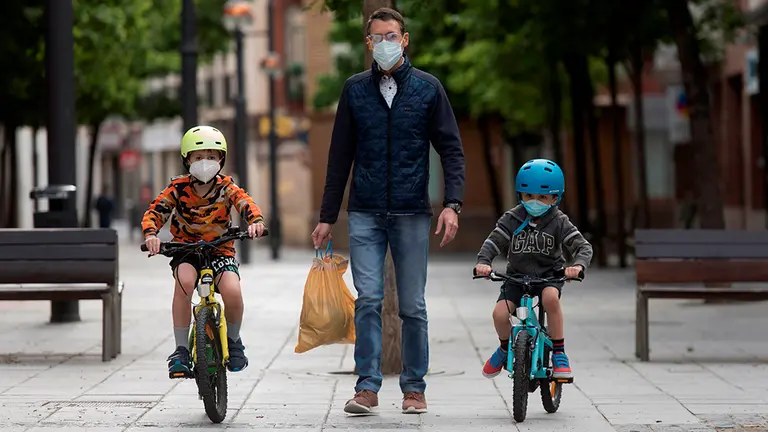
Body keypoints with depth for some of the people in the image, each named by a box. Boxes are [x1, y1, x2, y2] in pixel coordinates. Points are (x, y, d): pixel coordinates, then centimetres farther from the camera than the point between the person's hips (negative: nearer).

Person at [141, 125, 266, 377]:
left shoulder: (225, 187, -5)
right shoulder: (178, 188, -6)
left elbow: (246, 203, -22)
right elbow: (155, 211, -14)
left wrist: (255, 221, -45)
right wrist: (150, 234, -36)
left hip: (220, 250, 0)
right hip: (186, 250, 0)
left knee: (232, 291, -28)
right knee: (184, 281, -34)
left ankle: (233, 341, 6)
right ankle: (181, 350, -21)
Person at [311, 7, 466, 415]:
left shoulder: (428, 88, 4)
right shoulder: (355, 89, 7)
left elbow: (451, 149, 3)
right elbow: (340, 156, 11)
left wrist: (452, 203, -10)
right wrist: (327, 217, 10)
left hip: (411, 214, -1)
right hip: (365, 214, 1)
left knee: (412, 306, 4)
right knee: (368, 299, -8)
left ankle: (414, 387, 14)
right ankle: (367, 387, -4)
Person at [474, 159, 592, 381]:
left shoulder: (559, 222, -8)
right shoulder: (512, 219, -5)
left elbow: (583, 247, -14)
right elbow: (492, 242, -11)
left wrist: (578, 265, -37)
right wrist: (483, 262, -33)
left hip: (549, 275, -2)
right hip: (517, 275, 2)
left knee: (550, 297, -36)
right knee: (500, 313, -21)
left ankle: (559, 353, -18)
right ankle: (506, 347, 15)